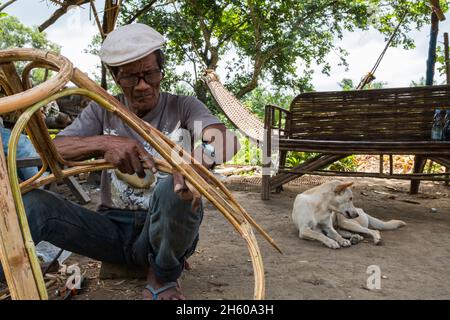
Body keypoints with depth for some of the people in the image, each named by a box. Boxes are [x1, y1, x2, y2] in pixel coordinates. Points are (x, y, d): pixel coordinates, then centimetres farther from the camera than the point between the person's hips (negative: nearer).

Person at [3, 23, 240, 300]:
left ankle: (164, 276, -9)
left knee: (176, 187, -35)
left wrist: (199, 161, -43)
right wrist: (103, 142, -26)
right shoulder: (102, 111, 6)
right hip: (113, 228, 1)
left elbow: (228, 140, -19)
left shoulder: (183, 107, -1)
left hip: (165, 233, 0)